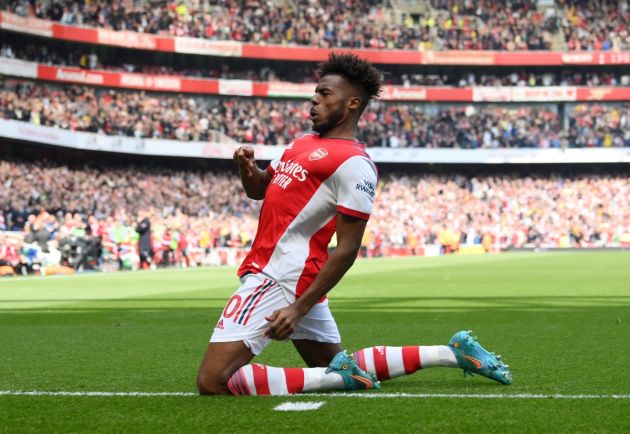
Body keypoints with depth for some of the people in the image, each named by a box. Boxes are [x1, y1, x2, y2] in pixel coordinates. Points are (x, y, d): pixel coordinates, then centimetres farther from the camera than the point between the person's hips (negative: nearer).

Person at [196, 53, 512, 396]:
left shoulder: (354, 163, -13)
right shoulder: (303, 143, 15)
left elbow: (347, 249, -17)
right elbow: (258, 189, 27)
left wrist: (299, 308, -22)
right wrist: (247, 167, 2)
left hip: (275, 279, -10)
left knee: (212, 382, -17)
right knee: (340, 366, 22)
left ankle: (340, 378, -11)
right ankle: (453, 353, 27)